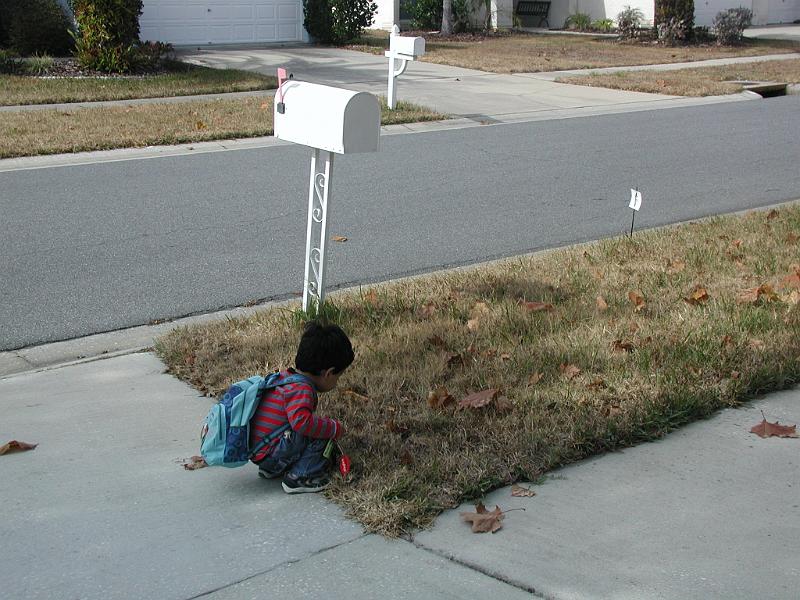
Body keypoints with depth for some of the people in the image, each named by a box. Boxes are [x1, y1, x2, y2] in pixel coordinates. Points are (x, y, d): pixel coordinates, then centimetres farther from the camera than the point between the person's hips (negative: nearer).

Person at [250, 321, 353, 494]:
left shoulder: (285, 376, 9)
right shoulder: (302, 390, -20)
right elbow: (301, 421, -36)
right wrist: (334, 428, -22)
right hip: (269, 454, -10)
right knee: (318, 433, -15)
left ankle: (271, 470, 19)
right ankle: (299, 478, -5)